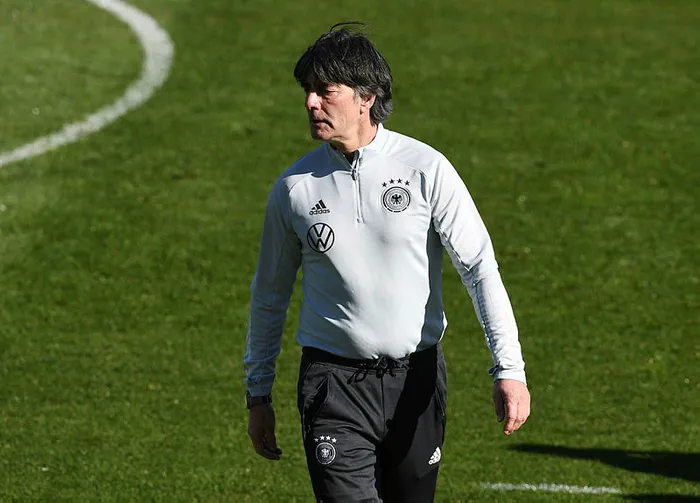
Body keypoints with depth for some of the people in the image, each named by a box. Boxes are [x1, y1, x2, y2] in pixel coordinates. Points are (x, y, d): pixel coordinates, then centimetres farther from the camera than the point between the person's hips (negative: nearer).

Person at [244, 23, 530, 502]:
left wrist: (509, 369, -17)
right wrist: (258, 393, 14)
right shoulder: (295, 187, 0)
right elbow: (270, 296, 12)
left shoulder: (426, 169, -6)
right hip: (333, 383, 0)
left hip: (416, 377, 0)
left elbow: (480, 268, -7)